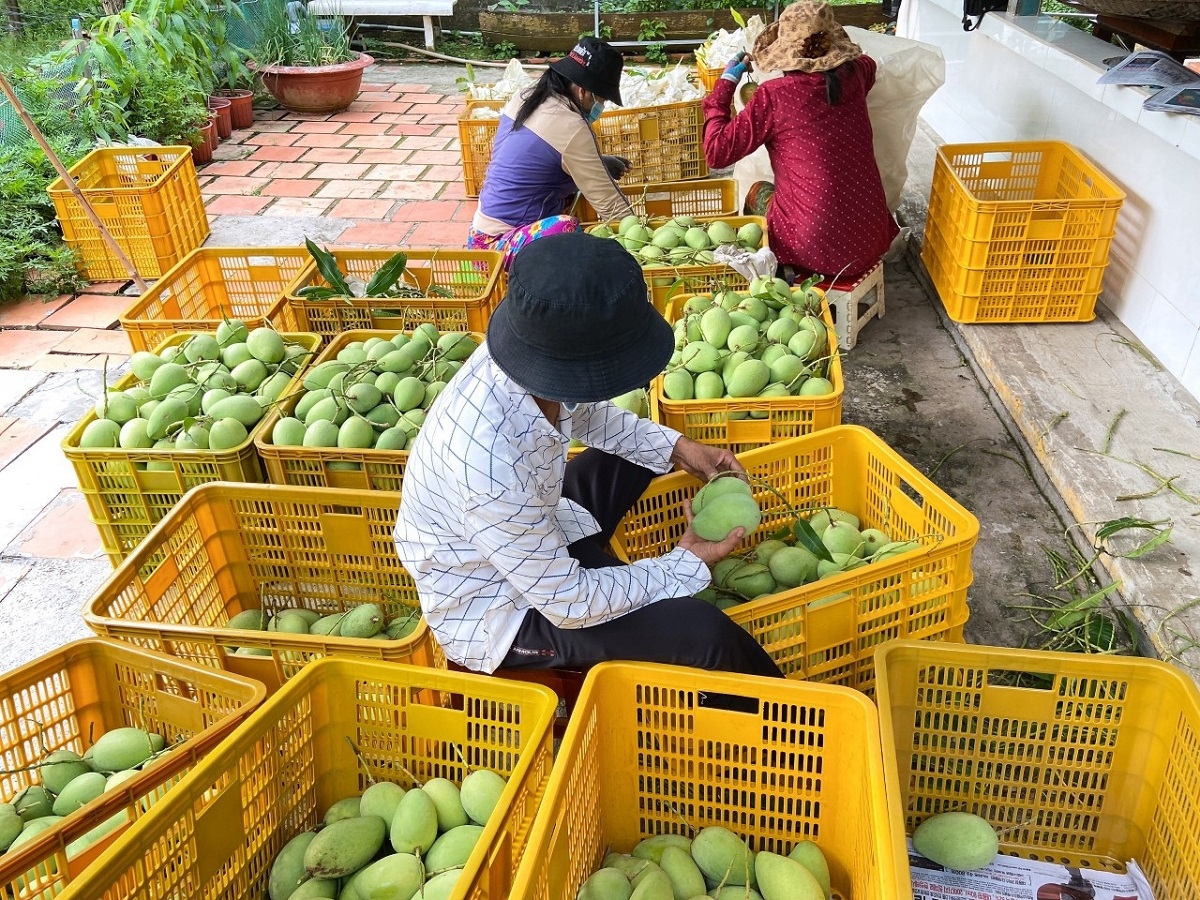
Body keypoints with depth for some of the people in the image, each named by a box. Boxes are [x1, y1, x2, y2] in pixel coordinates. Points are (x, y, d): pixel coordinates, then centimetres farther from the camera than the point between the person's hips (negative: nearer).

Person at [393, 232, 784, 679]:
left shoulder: (529, 357, -19)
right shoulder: (491, 462, -40)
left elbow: (586, 414, 7)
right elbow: (568, 603, -27)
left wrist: (678, 447, -3)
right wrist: (688, 561, -17)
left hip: (531, 528, 8)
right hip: (488, 611, -8)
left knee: (644, 446, 15)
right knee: (701, 632, -20)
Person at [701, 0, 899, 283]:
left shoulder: (774, 95, -14)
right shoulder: (853, 76, 2)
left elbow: (717, 152, -7)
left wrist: (725, 84, 2)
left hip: (818, 247, -5)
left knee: (757, 192, 26)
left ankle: (787, 270, 19)